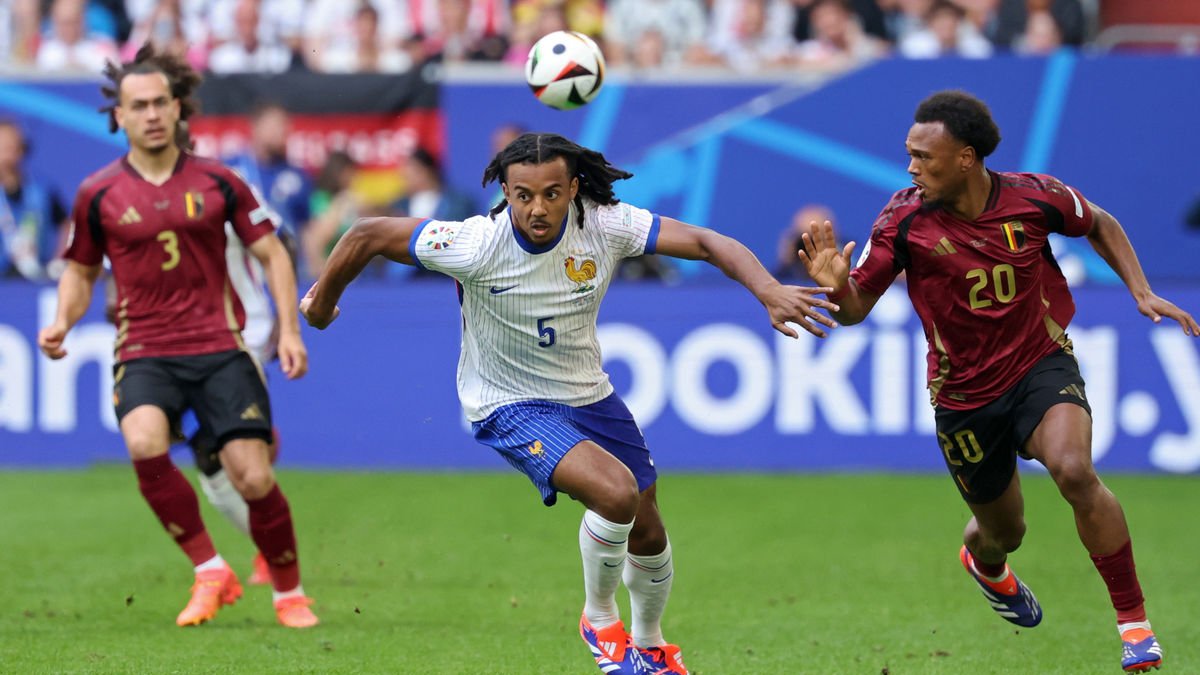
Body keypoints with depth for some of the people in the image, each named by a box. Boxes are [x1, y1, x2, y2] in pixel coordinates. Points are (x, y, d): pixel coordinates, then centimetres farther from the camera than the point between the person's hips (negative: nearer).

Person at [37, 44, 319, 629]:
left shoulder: (218, 182, 5)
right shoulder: (98, 195, 5)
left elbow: (271, 254, 12)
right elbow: (80, 272, 17)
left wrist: (289, 331, 2)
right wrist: (62, 324, -2)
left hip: (219, 347, 0)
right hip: (144, 354, 0)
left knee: (253, 477, -9)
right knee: (144, 445, -31)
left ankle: (289, 592, 15)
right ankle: (210, 572, -16)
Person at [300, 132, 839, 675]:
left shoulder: (604, 226, -18)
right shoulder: (476, 246, -27)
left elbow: (705, 243, -21)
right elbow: (368, 236, -17)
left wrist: (769, 291, -37)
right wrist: (322, 301, -1)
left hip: (588, 395, 5)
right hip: (510, 406, -5)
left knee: (648, 531, 12)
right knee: (616, 491, -28)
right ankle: (599, 618, -1)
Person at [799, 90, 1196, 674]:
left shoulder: (1034, 197, -14)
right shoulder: (905, 220, -15)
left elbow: (1100, 226, 8)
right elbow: (857, 307, -10)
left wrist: (1141, 291, -2)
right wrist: (837, 286, -33)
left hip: (1042, 364, -1)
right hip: (964, 396, 1)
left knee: (1074, 471, -31)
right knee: (1003, 532, 15)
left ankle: (1134, 621, -18)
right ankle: (983, 560, 58)